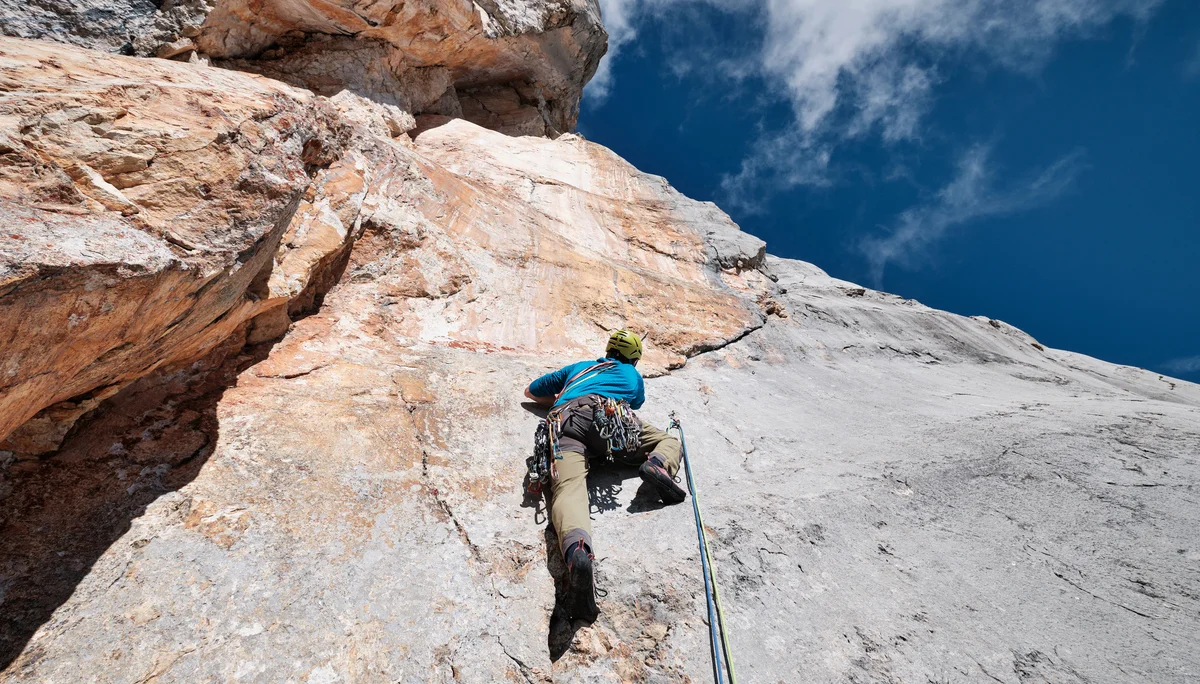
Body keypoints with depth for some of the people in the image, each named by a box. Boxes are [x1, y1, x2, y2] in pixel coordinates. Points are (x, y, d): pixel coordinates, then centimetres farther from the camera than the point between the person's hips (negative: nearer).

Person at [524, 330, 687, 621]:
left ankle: (577, 551, -55)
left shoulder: (579, 367, 42)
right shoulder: (633, 375, 38)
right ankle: (658, 464, -16)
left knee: (568, 488, -23)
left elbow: (531, 391, 46)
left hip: (566, 421, 1)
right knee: (669, 440, 20)